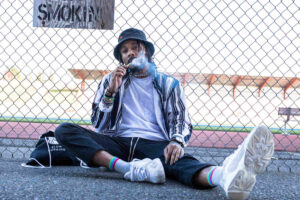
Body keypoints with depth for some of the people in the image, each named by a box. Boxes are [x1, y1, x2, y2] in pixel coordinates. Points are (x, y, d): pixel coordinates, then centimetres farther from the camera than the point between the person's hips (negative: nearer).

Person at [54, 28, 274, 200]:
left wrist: (177, 142, -18)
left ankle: (226, 174, -73)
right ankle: (129, 168, -43)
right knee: (64, 130, -24)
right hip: (118, 143, 2)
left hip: (155, 145, -2)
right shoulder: (111, 80, 21)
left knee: (181, 161, -38)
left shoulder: (169, 84, 19)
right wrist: (111, 92, -1)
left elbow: (182, 122, 7)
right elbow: (99, 125, 15)